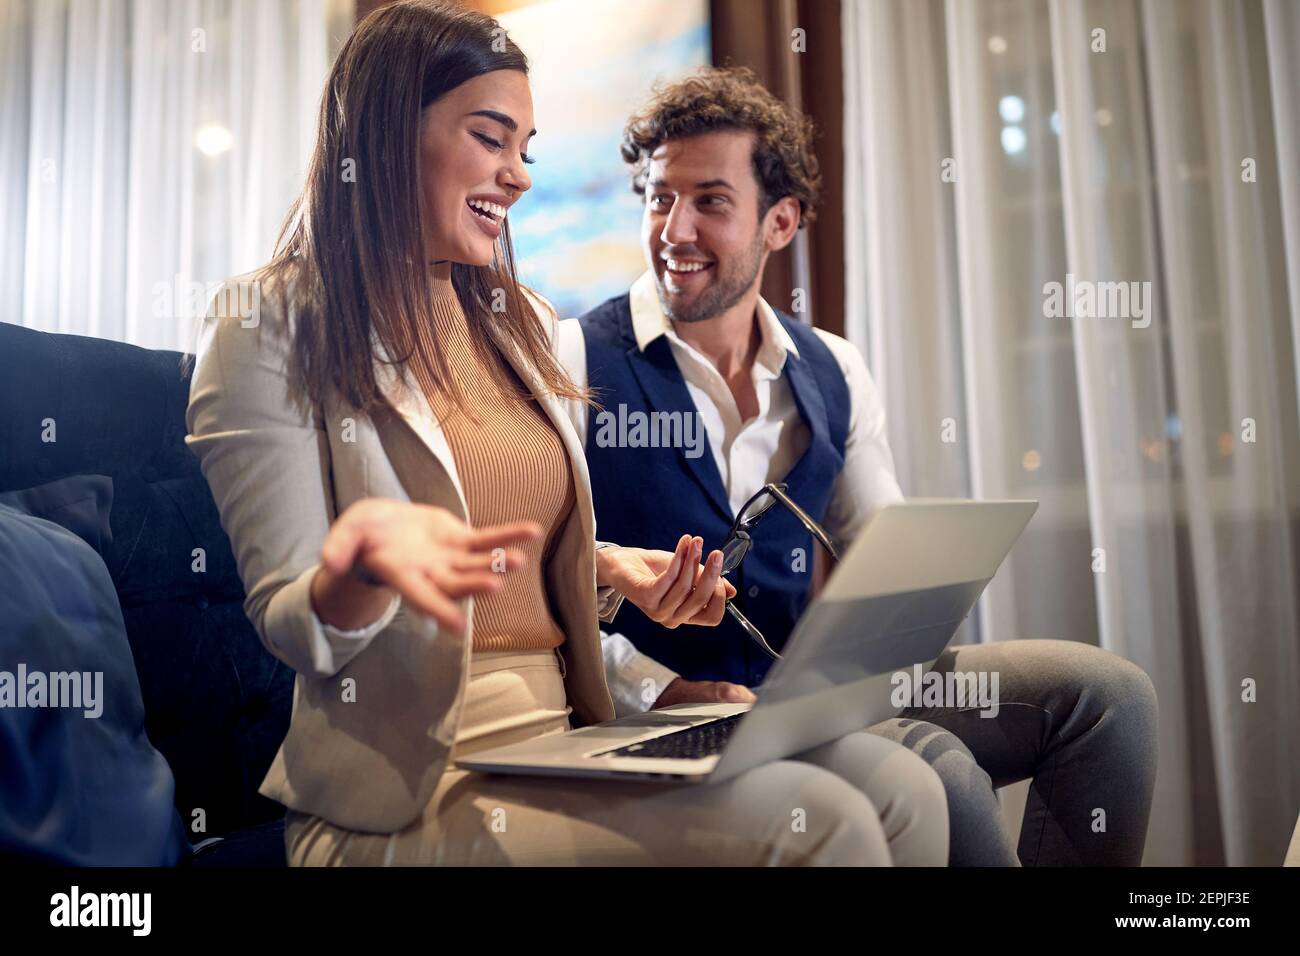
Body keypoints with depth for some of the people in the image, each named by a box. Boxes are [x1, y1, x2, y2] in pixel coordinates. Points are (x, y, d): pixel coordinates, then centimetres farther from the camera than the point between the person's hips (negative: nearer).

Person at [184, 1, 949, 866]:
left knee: (901, 788, -13)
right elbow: (288, 626, -8)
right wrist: (362, 569, -30)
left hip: (571, 736, 6)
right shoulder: (265, 330, -3)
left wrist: (614, 572, 1)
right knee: (813, 824, -24)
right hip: (410, 791, -6)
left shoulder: (521, 325, 15)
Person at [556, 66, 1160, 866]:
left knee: (1108, 692, -3)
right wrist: (665, 691, -22)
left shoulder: (833, 375, 9)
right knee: (933, 765, -31)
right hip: (662, 717, -5)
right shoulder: (576, 365, -7)